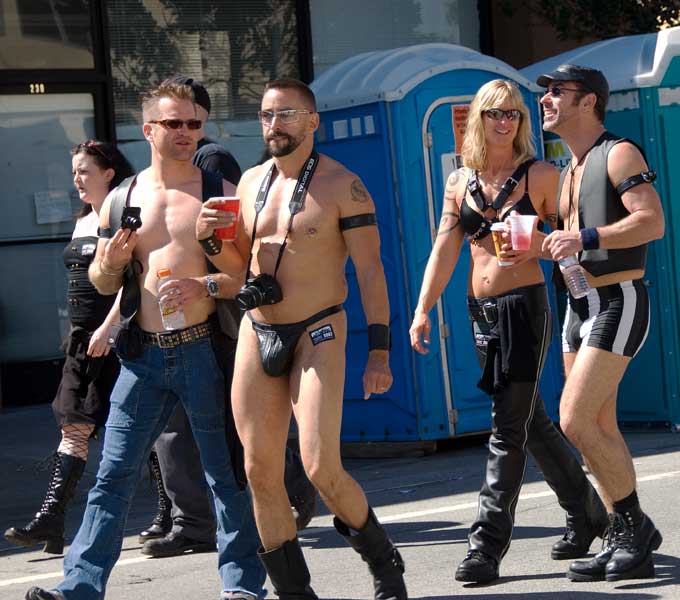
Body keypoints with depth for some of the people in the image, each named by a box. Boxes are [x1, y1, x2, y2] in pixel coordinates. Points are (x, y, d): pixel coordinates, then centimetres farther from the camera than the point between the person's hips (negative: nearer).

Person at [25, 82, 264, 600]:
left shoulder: (220, 193, 2)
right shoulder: (122, 200, 10)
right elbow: (103, 283, 18)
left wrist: (205, 288, -17)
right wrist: (111, 262, -5)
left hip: (203, 349, -3)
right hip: (145, 354, 3)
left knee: (226, 473, 4)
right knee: (114, 474, 0)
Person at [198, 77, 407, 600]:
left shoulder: (342, 185, -6)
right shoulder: (251, 182, 12)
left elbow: (370, 271, -8)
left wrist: (379, 350, -13)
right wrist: (213, 239, 0)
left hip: (317, 334, -6)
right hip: (256, 335, 6)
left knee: (321, 468, -15)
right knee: (261, 471, 2)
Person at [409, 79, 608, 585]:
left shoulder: (539, 175, -3)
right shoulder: (461, 181, 10)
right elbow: (444, 249, 8)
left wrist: (535, 245, -21)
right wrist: (423, 310, 2)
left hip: (525, 305, -5)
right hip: (482, 311, 6)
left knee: (509, 425, -9)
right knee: (531, 421, 13)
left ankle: (489, 543, -8)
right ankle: (588, 514, 27)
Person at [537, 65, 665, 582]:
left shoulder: (618, 153, -9)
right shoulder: (570, 169, 18)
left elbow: (653, 222, -22)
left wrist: (586, 238, -29)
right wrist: (548, 246, 7)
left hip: (618, 301, -9)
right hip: (580, 302, 9)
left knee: (576, 420, -16)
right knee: (600, 430, 8)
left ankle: (634, 526, -5)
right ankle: (627, 539, 14)